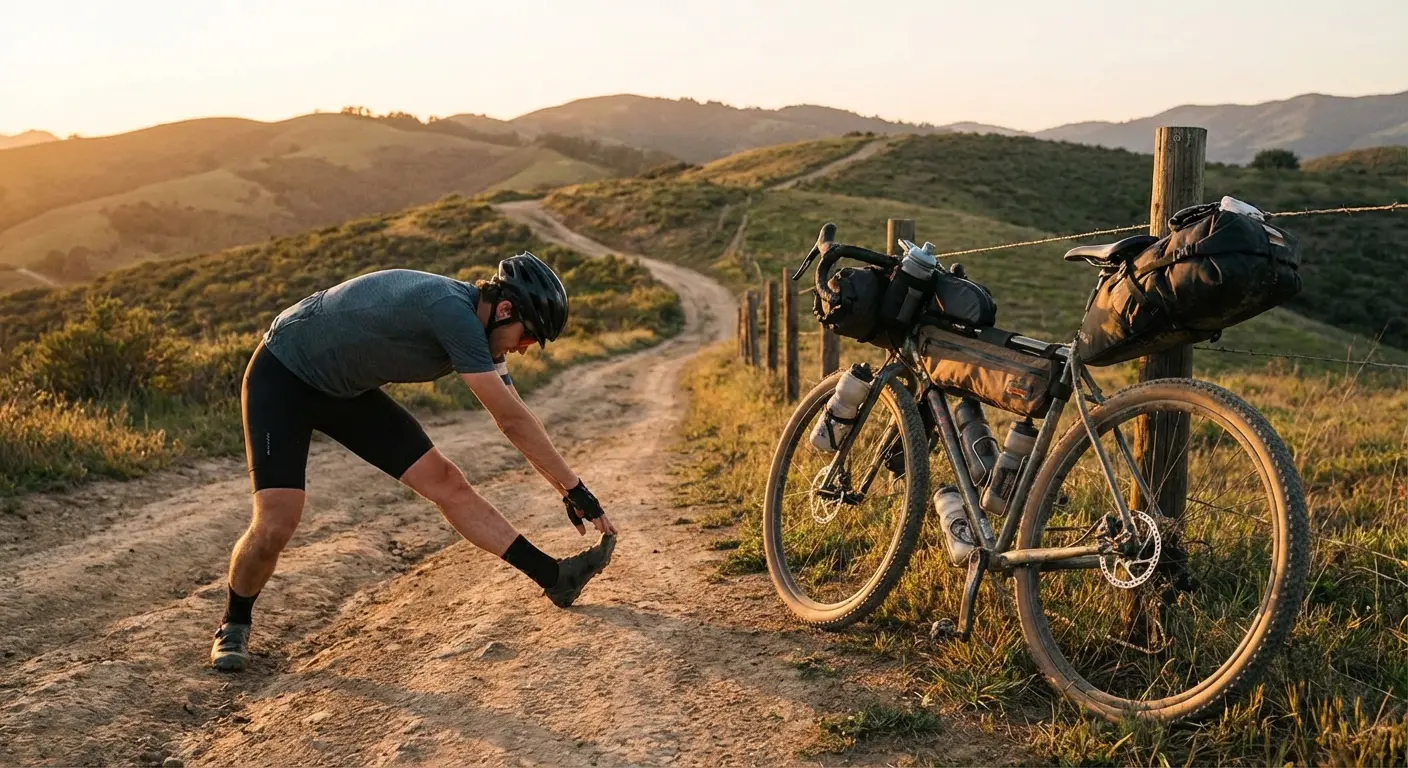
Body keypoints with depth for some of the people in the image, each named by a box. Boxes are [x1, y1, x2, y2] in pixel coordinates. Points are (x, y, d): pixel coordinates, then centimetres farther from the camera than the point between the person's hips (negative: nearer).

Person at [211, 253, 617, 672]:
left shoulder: (476, 326, -4)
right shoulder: (452, 311, -33)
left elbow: (514, 421, 5)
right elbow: (513, 419, -29)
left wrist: (567, 490, 5)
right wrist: (575, 487, -22)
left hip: (344, 388, 8)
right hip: (282, 375, -8)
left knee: (446, 483, -1)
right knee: (275, 525, -18)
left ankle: (555, 577, 2)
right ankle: (234, 625, 11)